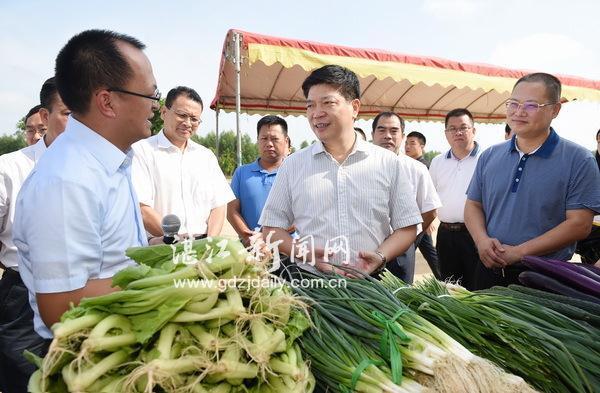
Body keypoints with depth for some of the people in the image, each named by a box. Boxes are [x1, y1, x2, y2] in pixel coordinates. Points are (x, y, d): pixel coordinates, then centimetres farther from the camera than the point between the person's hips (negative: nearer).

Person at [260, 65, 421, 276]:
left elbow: (407, 227, 8)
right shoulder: (292, 165, 7)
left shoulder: (388, 163, 6)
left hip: (372, 282, 0)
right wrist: (303, 253, -10)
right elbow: (271, 229, 8)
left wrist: (380, 257, -10)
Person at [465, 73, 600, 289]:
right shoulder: (490, 156, 4)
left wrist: (519, 252, -19)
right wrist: (482, 240, -12)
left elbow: (579, 224, -13)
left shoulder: (578, 160, -8)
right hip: (489, 270, 4)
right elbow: (473, 205, 8)